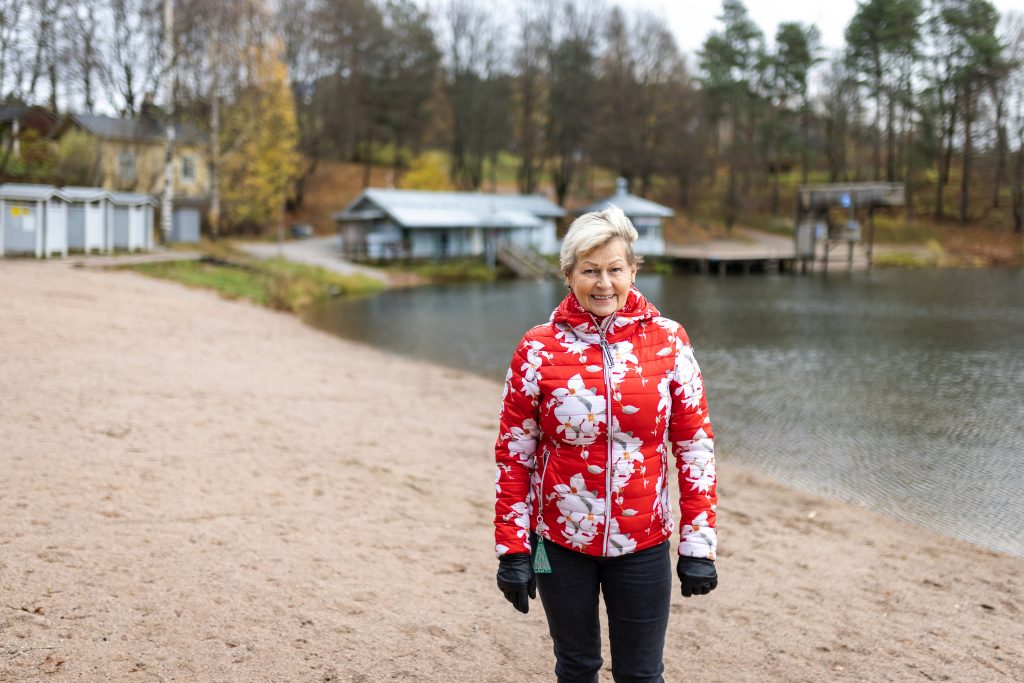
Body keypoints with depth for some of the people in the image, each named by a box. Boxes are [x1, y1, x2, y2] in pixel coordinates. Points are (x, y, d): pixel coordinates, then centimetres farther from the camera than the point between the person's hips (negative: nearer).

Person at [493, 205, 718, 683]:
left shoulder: (669, 342, -5)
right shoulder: (538, 350, -7)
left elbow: (695, 446, -2)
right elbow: (513, 453, -2)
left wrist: (698, 545, -4)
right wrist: (512, 550, -3)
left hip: (643, 544, 0)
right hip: (562, 543, 0)